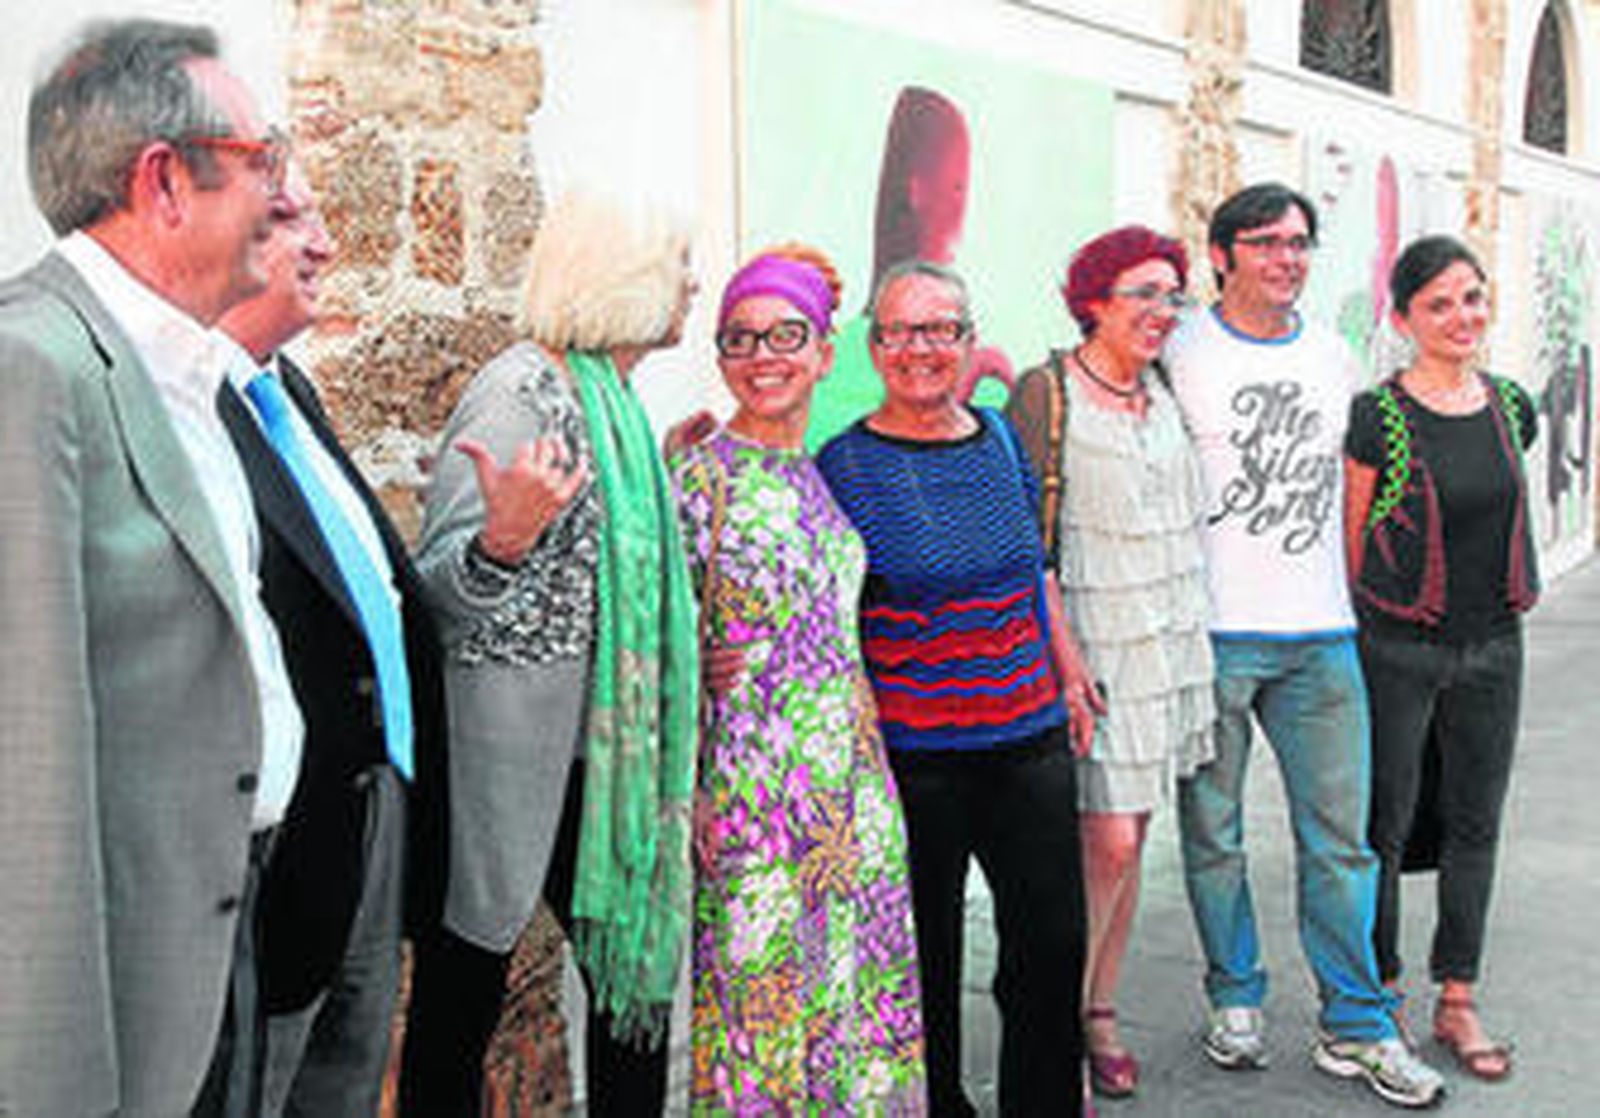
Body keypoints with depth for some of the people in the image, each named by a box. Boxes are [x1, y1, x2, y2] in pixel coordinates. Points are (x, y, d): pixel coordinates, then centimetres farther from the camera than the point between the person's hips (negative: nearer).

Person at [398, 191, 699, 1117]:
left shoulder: (615, 398, 13)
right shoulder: (519, 391, -14)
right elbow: (440, 587, -20)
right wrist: (506, 539, -38)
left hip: (601, 753, 9)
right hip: (505, 757, -9)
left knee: (637, 971, 14)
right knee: (461, 1001, 4)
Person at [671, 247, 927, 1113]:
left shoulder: (824, 479, 11)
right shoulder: (702, 477, -8)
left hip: (853, 785, 6)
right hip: (753, 788, -6)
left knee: (860, 983, 12)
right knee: (761, 986, 2)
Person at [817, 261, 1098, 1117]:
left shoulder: (1000, 436, 8)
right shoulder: (845, 466, -7)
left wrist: (1069, 674, 19)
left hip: (1031, 738, 5)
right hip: (913, 754, -4)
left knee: (1054, 944, 9)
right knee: (925, 959, 8)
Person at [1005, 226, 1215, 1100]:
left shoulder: (1162, 391, 12)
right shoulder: (1045, 393, -9)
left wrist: (1189, 638, 19)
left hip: (1166, 645, 7)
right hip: (1089, 646, -7)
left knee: (1129, 839, 12)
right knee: (1107, 842, -9)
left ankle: (1100, 1015, 24)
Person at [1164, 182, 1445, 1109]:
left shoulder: (1335, 357, 13)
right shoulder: (1180, 354, -3)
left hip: (1322, 633, 4)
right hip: (1212, 632, -4)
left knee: (1342, 836, 6)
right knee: (1214, 832, 7)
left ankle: (1357, 1028, 17)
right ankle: (1236, 999, 25)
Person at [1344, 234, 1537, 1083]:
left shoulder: (1511, 408, 6)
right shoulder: (1377, 417, -10)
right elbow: (1352, 537, -4)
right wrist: (1361, 625, 0)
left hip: (1491, 647, 5)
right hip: (1397, 650, -5)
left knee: (1474, 827, 11)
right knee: (1385, 824, 4)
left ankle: (1456, 1002, 24)